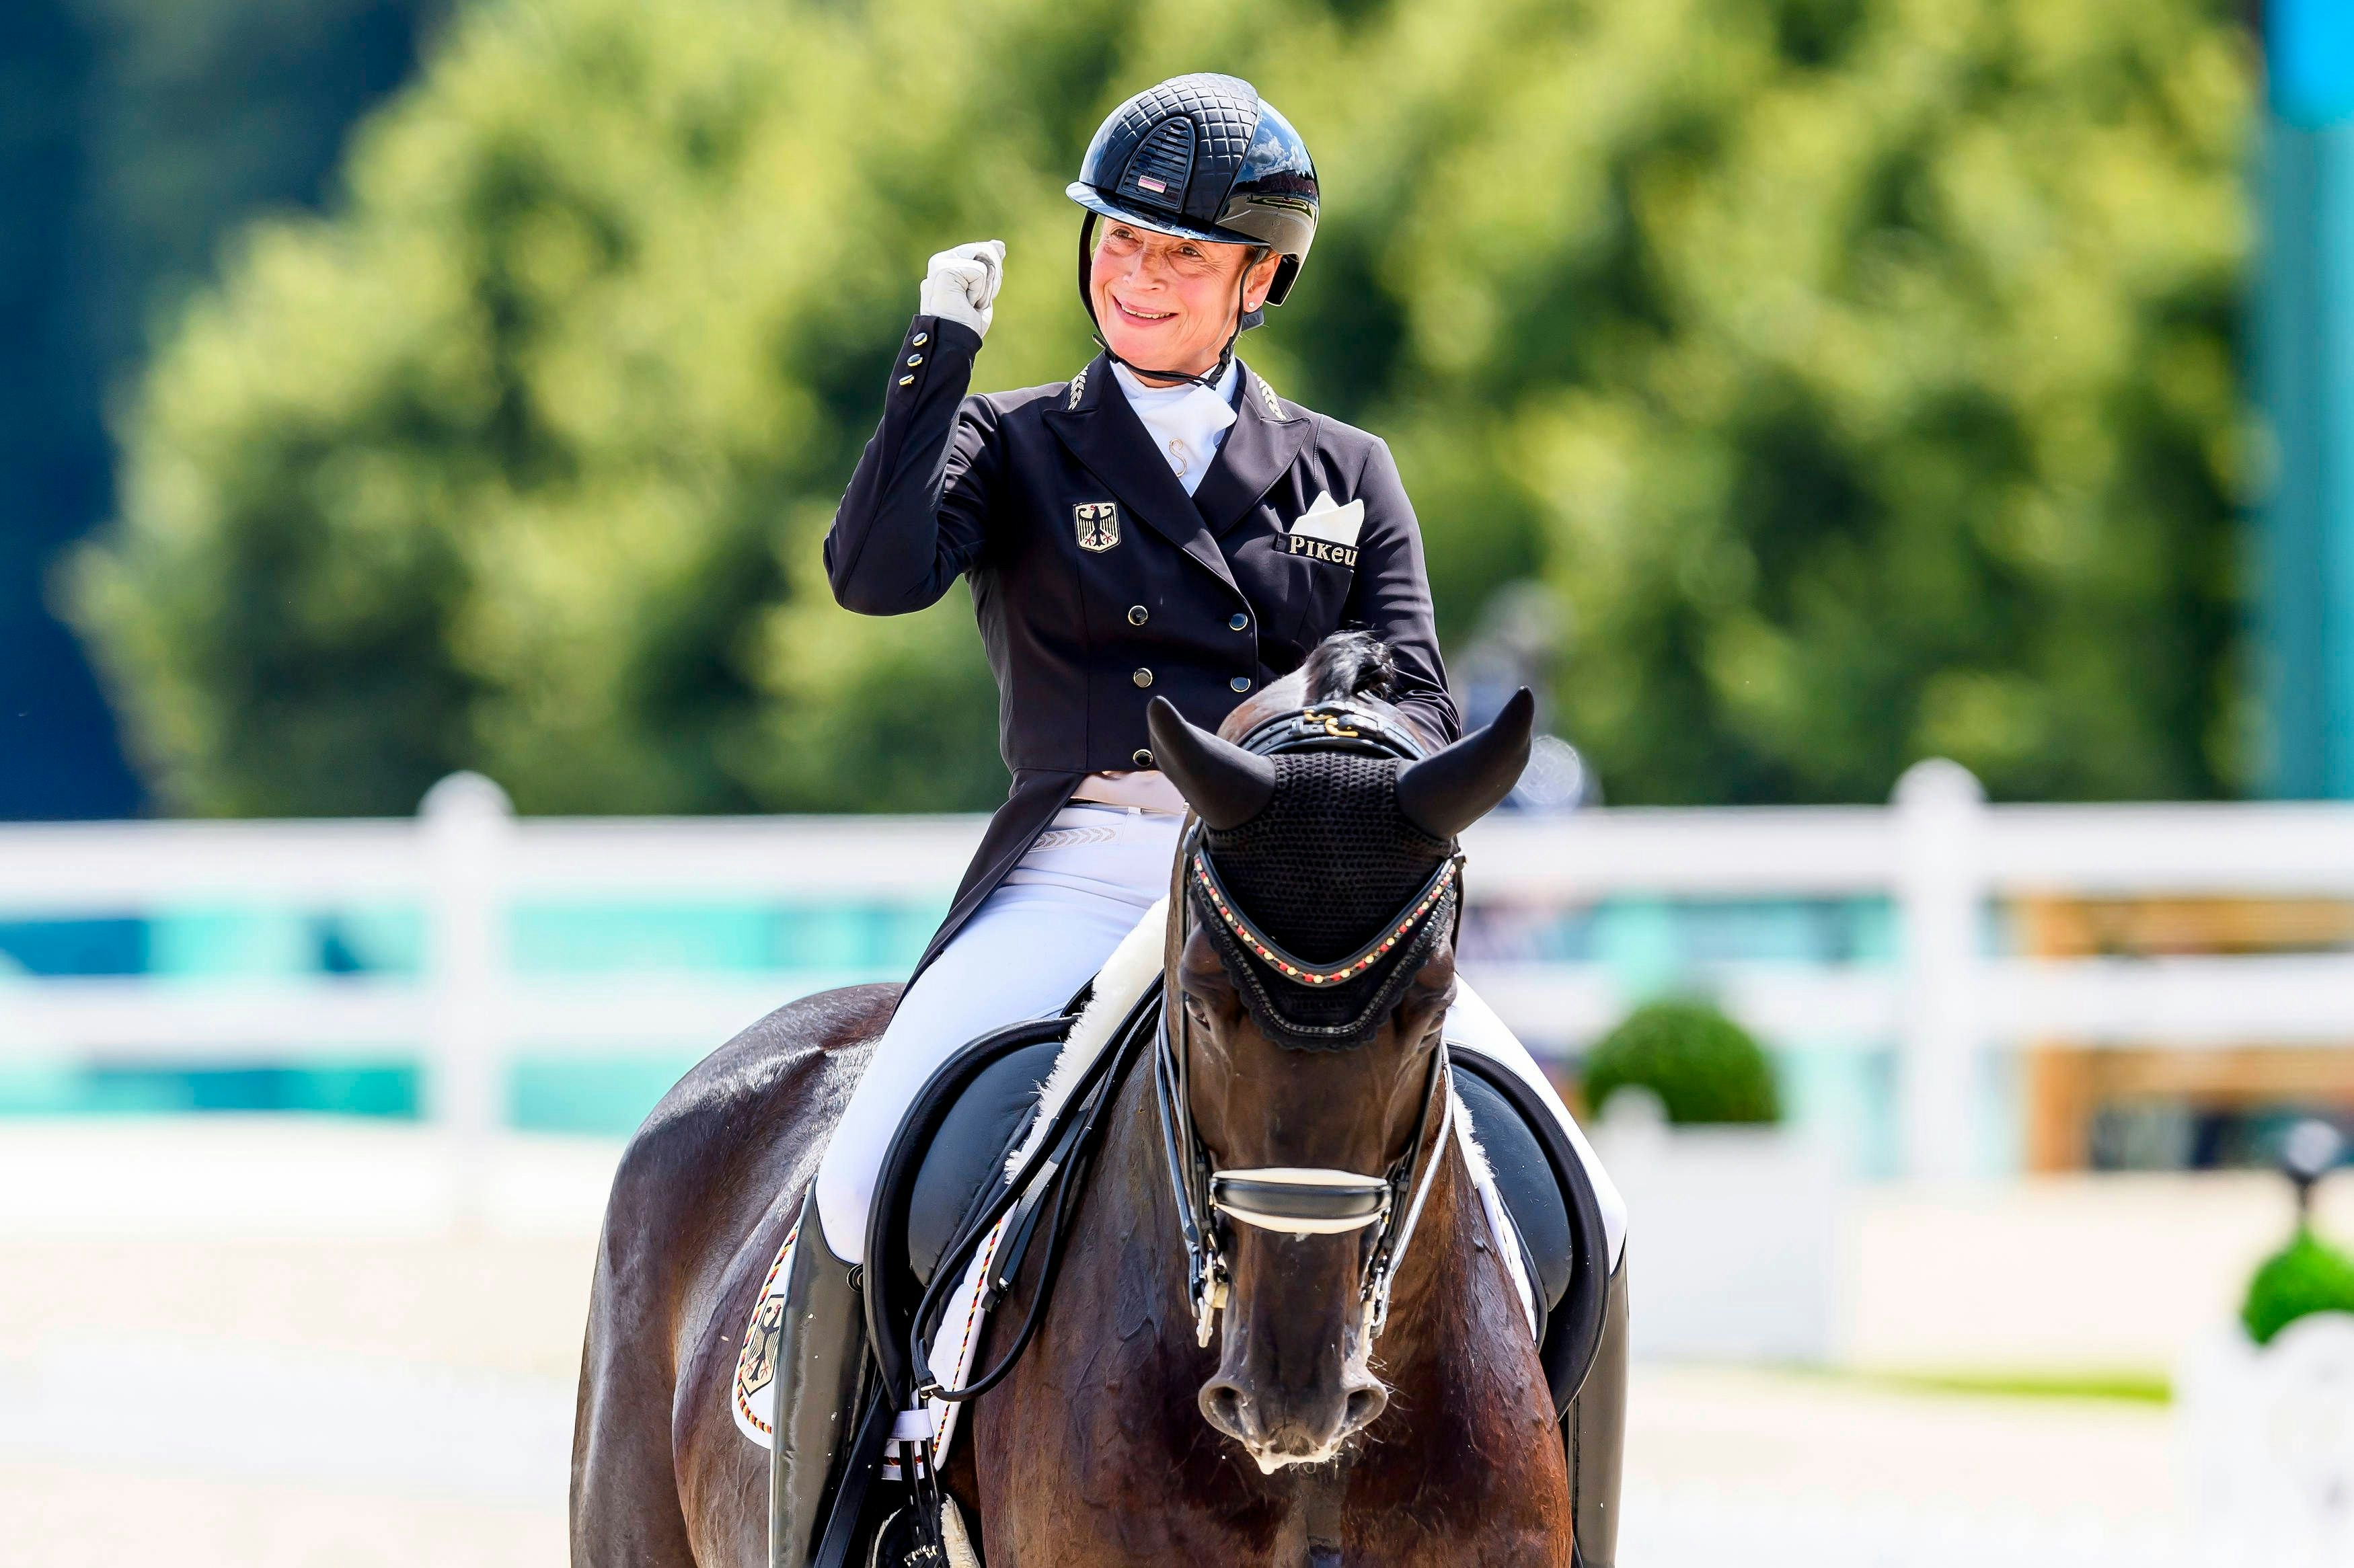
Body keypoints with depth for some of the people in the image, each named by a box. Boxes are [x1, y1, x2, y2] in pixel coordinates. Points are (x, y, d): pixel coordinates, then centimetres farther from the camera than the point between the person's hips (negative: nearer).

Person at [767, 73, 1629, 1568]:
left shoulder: (1346, 476, 19)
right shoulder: (1017, 447, 13)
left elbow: (1417, 703, 10)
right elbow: (878, 573, -6)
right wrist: (941, 353, -9)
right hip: (1084, 869, -2)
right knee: (879, 1176, -28)